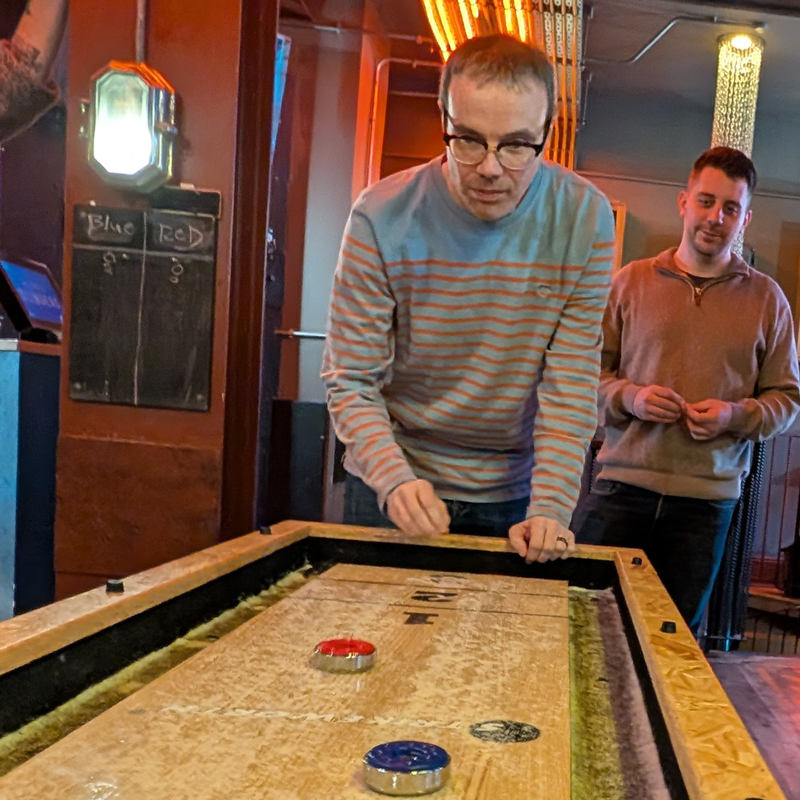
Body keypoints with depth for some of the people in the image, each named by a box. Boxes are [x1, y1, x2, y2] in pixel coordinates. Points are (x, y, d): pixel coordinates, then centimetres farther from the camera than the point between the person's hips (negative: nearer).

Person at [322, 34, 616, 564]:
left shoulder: (585, 220, -12)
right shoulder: (382, 216, -16)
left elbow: (573, 383, -12)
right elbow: (351, 381, -14)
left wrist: (550, 509, -21)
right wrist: (394, 479, -29)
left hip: (511, 494, 1)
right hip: (392, 487, 0)